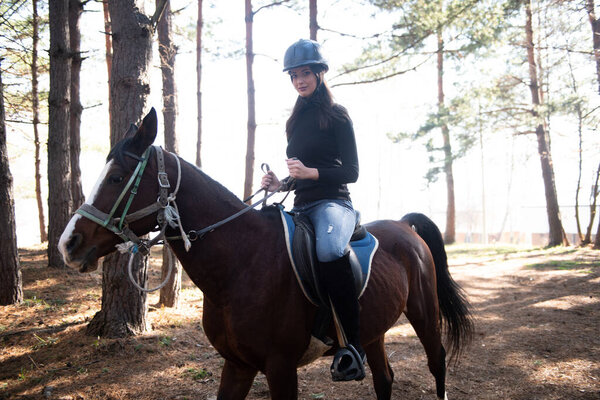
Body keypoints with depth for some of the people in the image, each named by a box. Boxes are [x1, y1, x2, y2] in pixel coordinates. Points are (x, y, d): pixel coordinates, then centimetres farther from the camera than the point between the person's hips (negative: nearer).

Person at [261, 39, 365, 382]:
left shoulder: (337, 116, -1)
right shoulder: (295, 122, 19)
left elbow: (351, 172, -7)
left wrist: (310, 172, -21)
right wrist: (279, 183, 6)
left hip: (332, 202, -8)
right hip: (301, 206, 8)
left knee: (330, 249, -39)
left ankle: (353, 343, -34)